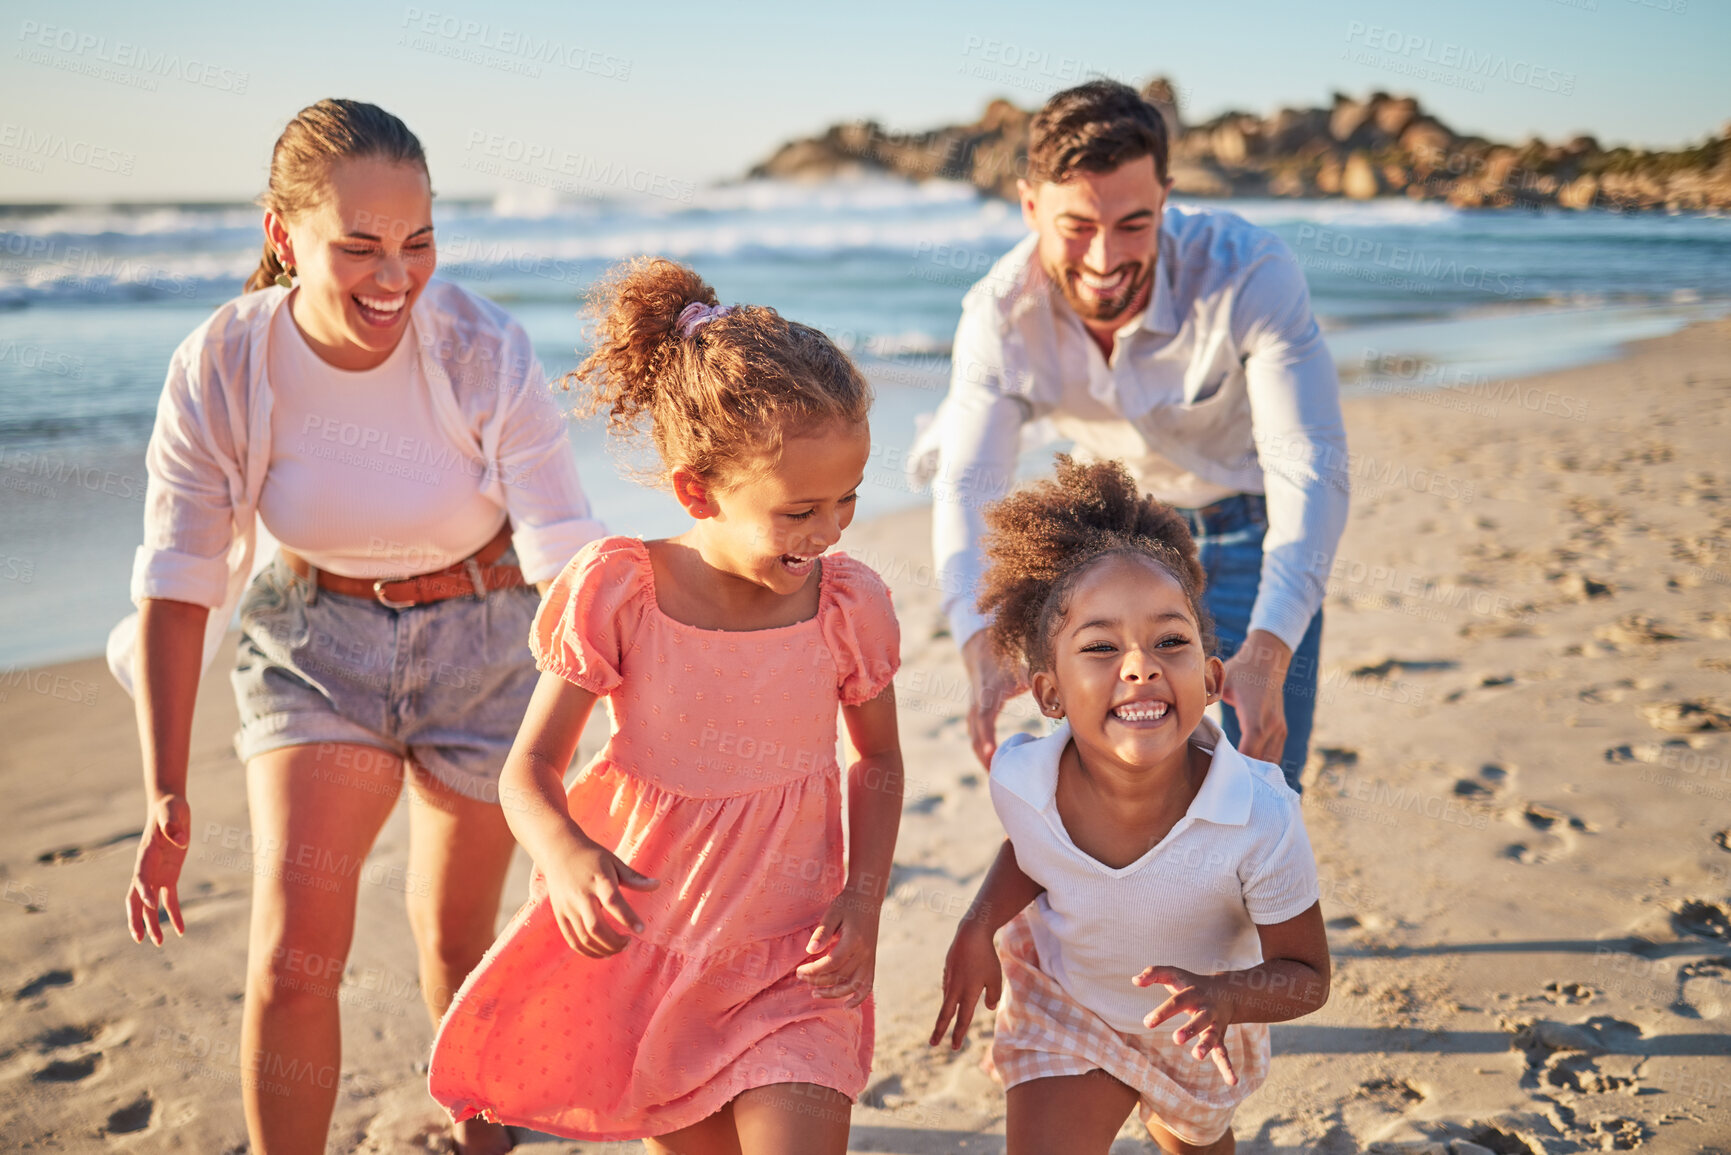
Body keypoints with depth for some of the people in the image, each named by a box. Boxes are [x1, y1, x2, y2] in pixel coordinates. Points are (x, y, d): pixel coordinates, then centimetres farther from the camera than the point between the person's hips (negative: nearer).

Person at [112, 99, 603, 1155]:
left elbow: (568, 553, -26)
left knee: (456, 938, 15)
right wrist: (165, 795, -12)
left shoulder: (485, 354, -23)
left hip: (483, 640, 0)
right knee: (294, 949, -14)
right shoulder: (221, 370, -18)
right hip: (316, 642, 1)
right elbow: (177, 585, -10)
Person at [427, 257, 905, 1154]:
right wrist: (564, 855, -31)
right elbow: (530, 766, -10)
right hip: (644, 943, 0)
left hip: (791, 961, 0)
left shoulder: (848, 604, -11)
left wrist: (865, 895, -8)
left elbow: (879, 761, 6)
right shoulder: (617, 593, -16)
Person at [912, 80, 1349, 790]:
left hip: (1251, 530, -2)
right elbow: (968, 489, -28)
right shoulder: (1001, 314, -23)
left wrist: (1265, 653, -52)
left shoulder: (1251, 273, -33)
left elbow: (1309, 470, -37)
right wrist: (981, 648, -47)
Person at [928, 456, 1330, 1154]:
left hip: (1200, 1033, 1)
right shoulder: (1020, 782, -30)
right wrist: (979, 927, -19)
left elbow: (1306, 976, -22)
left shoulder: (1261, 820, -38)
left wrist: (1225, 995, -41)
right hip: (1062, 1008, 0)